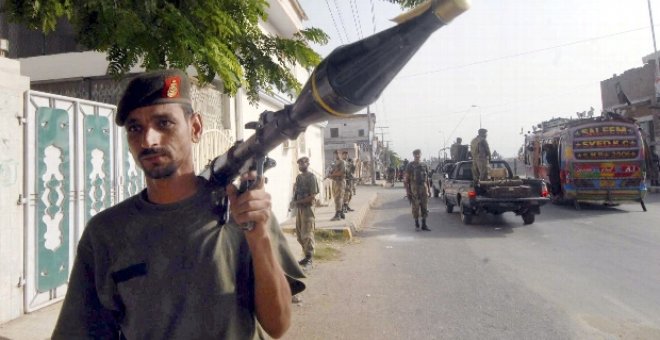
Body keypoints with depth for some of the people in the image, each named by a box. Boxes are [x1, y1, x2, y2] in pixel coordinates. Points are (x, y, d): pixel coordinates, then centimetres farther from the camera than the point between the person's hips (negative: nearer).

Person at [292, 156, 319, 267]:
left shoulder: (311, 177, -8)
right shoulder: (298, 177, 13)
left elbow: (312, 196, -14)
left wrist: (299, 201, -13)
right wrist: (295, 200, 1)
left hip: (307, 207, -7)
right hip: (299, 208, 7)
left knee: (307, 234, -5)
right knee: (299, 234, 10)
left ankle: (309, 258, 4)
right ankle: (307, 255, 21)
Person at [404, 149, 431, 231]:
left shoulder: (425, 166, 12)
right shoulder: (410, 166, -1)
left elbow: (427, 179, 17)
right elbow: (406, 179, -3)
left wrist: (429, 190, 12)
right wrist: (407, 191, -9)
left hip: (424, 188, 4)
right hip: (414, 189, -4)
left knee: (425, 207, 4)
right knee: (416, 207, 0)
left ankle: (424, 225, 12)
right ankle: (417, 225, 11)